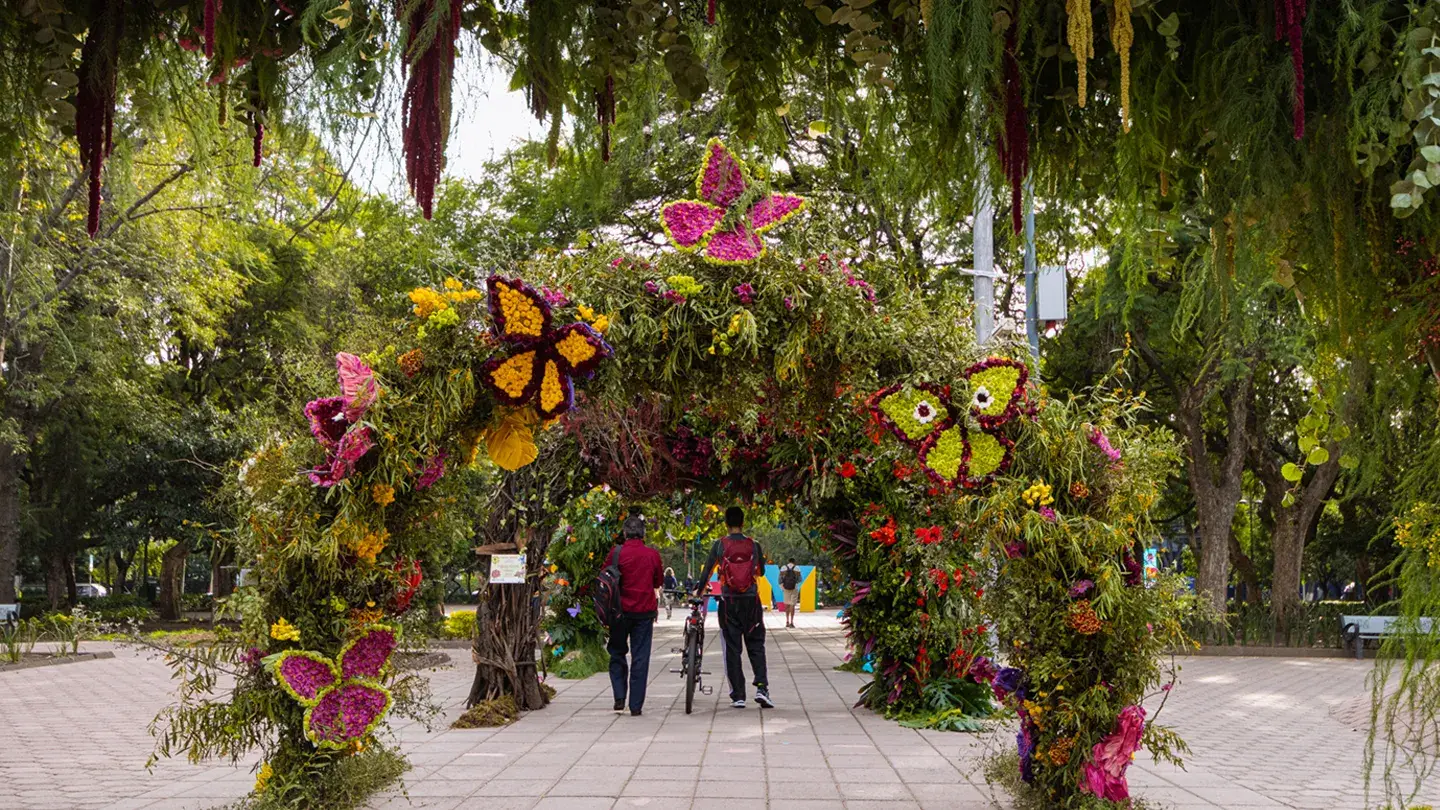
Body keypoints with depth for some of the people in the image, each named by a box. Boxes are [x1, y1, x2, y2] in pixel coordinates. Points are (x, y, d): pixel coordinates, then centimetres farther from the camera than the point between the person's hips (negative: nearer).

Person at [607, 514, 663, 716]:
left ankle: (619, 697, 3)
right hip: (645, 611, 1)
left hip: (621, 610, -1)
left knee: (617, 654, 15)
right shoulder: (653, 554, -1)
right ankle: (636, 705, 4)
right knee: (640, 658, 4)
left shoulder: (617, 552, -7)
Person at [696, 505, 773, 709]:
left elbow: (708, 569, -3)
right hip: (751, 600, 1)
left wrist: (699, 590, 9)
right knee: (756, 645, 10)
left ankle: (738, 696, 3)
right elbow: (761, 571, 11)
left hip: (729, 601, 0)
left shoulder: (720, 544, -3)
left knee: (732, 648, 5)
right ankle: (761, 688, -7)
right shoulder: (753, 545, 0)